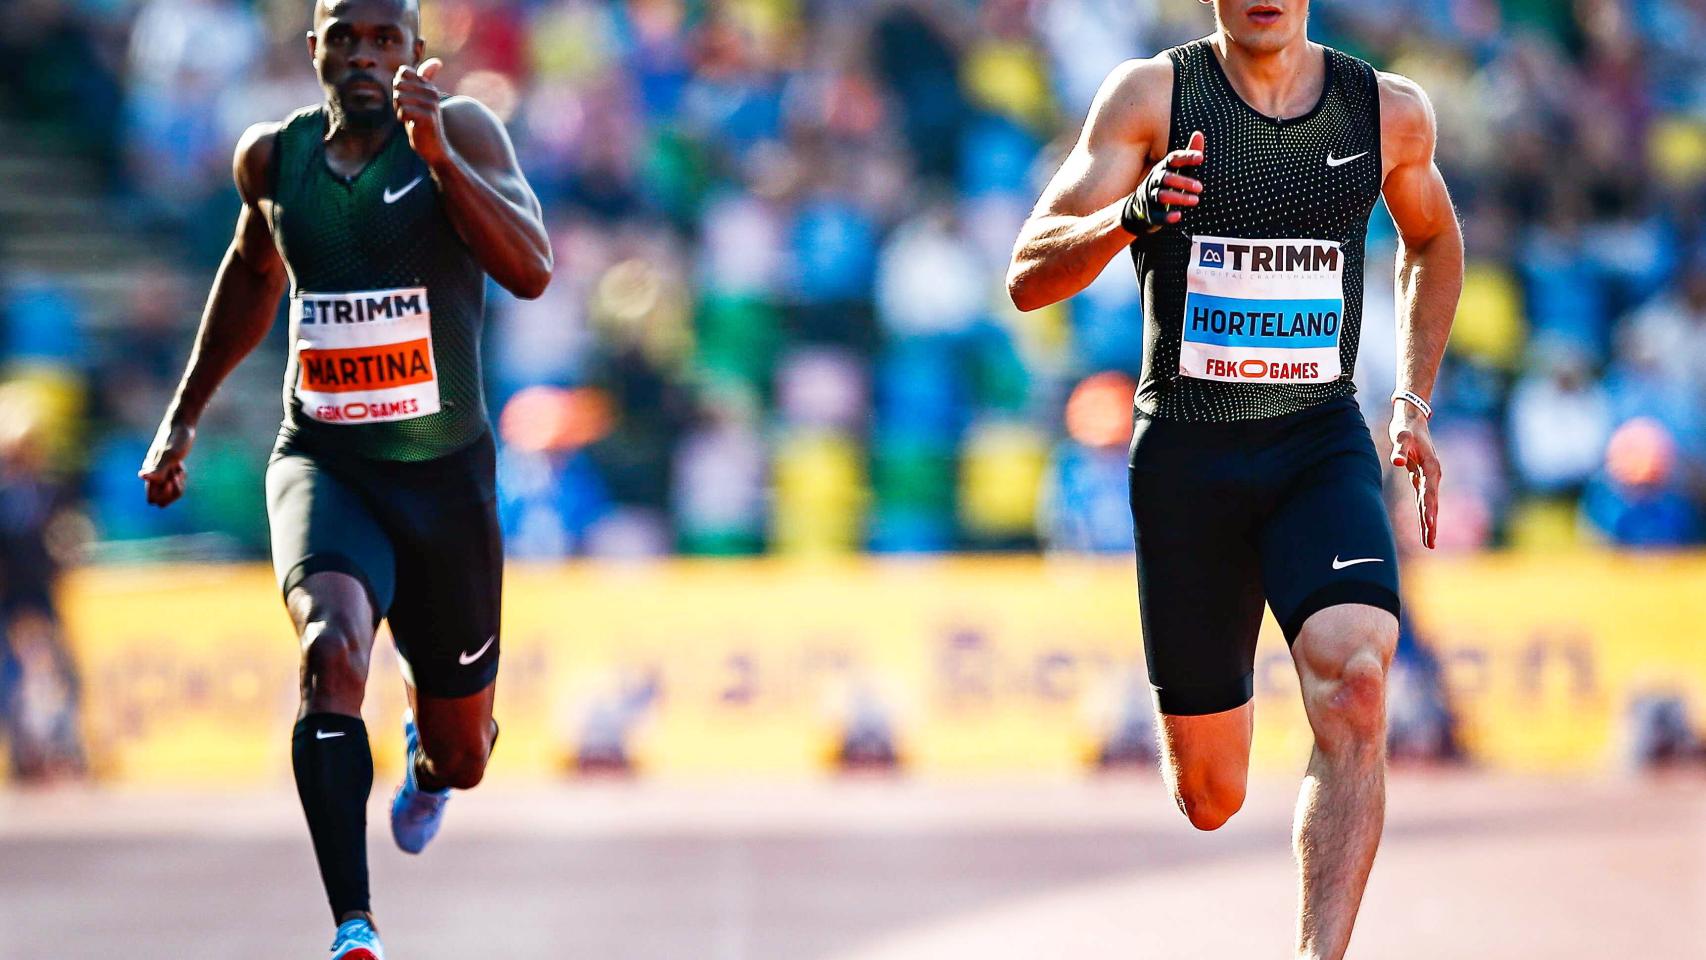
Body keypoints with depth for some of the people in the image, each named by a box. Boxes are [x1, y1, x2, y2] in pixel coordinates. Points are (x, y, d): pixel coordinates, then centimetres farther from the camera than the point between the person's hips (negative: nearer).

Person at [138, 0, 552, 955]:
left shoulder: (462, 131, -11)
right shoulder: (272, 157, 1)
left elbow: (533, 270, -26)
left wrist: (437, 155, -36)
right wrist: (185, 414, 25)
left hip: (446, 473, -1)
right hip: (322, 464, 1)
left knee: (461, 752, 13)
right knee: (332, 645, -32)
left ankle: (429, 763, 56)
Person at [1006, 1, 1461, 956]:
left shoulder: (1390, 111, 1)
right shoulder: (1154, 96, -6)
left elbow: (1433, 242, 24)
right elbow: (1028, 277, -10)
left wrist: (1414, 404, 15)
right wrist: (1126, 217, -30)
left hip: (1324, 446, 1)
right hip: (1186, 451, -1)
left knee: (1355, 678, -29)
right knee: (1209, 799, 6)